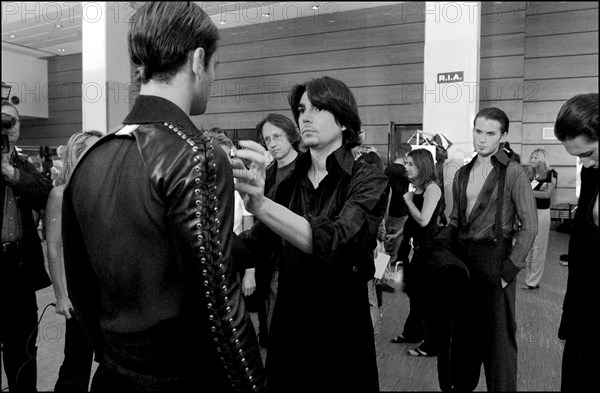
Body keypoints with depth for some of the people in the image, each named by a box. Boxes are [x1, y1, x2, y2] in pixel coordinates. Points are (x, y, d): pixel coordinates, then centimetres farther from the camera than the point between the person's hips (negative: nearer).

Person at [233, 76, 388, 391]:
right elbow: (253, 247, -5)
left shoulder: (368, 181, -12)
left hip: (342, 331, -4)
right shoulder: (289, 184, 2)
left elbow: (333, 241, -30)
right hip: (287, 328, 4)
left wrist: (260, 204, -44)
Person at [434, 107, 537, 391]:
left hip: (495, 260, -5)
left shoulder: (513, 173, -6)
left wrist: (509, 269, -13)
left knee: (498, 336, 4)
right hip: (462, 260, 5)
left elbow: (529, 226, -8)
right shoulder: (462, 174, 10)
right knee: (462, 332, 15)